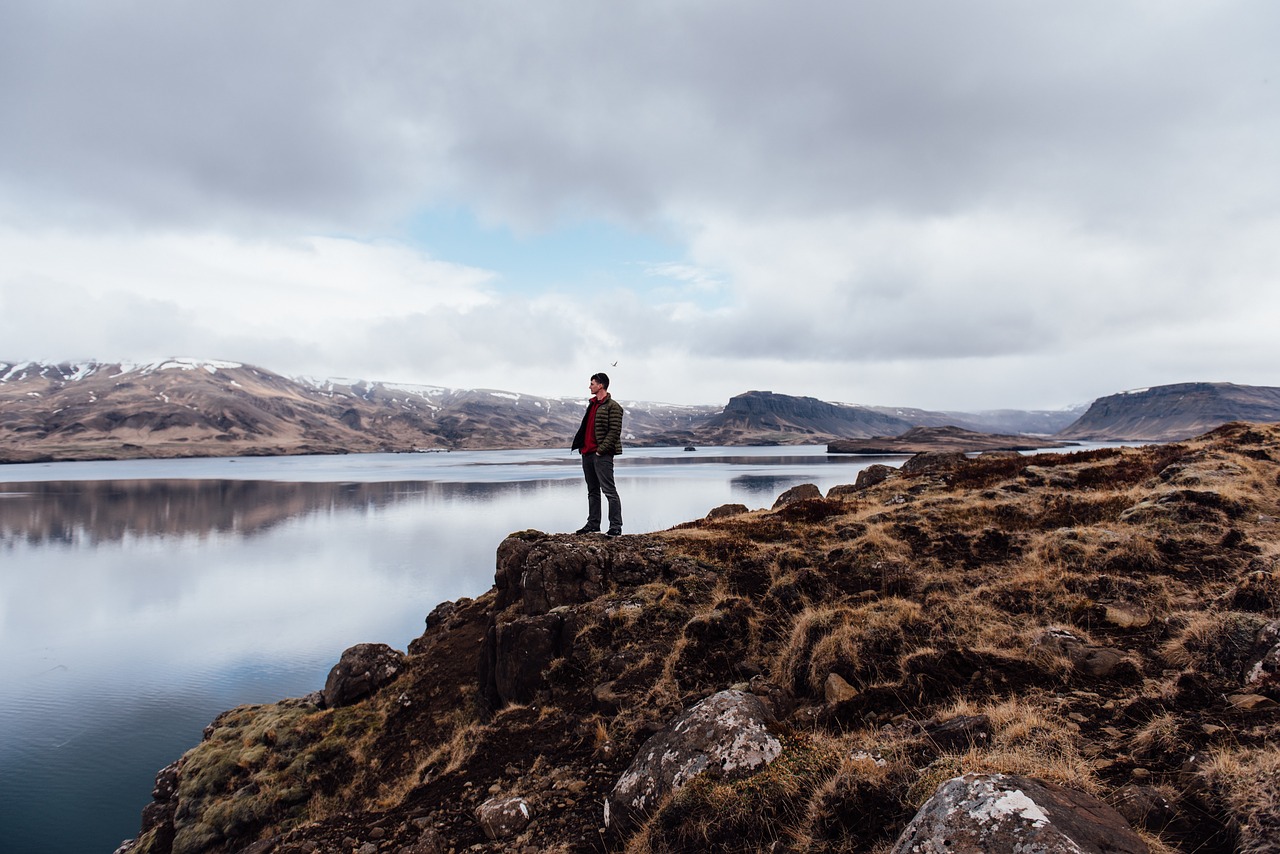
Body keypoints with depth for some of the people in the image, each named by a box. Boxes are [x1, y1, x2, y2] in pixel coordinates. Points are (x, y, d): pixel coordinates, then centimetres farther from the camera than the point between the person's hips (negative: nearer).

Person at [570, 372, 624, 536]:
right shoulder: (592, 404, 19)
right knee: (592, 491, 12)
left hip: (602, 455, -9)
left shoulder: (613, 406, -8)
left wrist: (601, 450, -18)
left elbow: (614, 431, -14)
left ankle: (616, 527, -5)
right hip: (587, 453, 9)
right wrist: (582, 447, 13)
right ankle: (593, 524, 19)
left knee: (609, 491, -7)